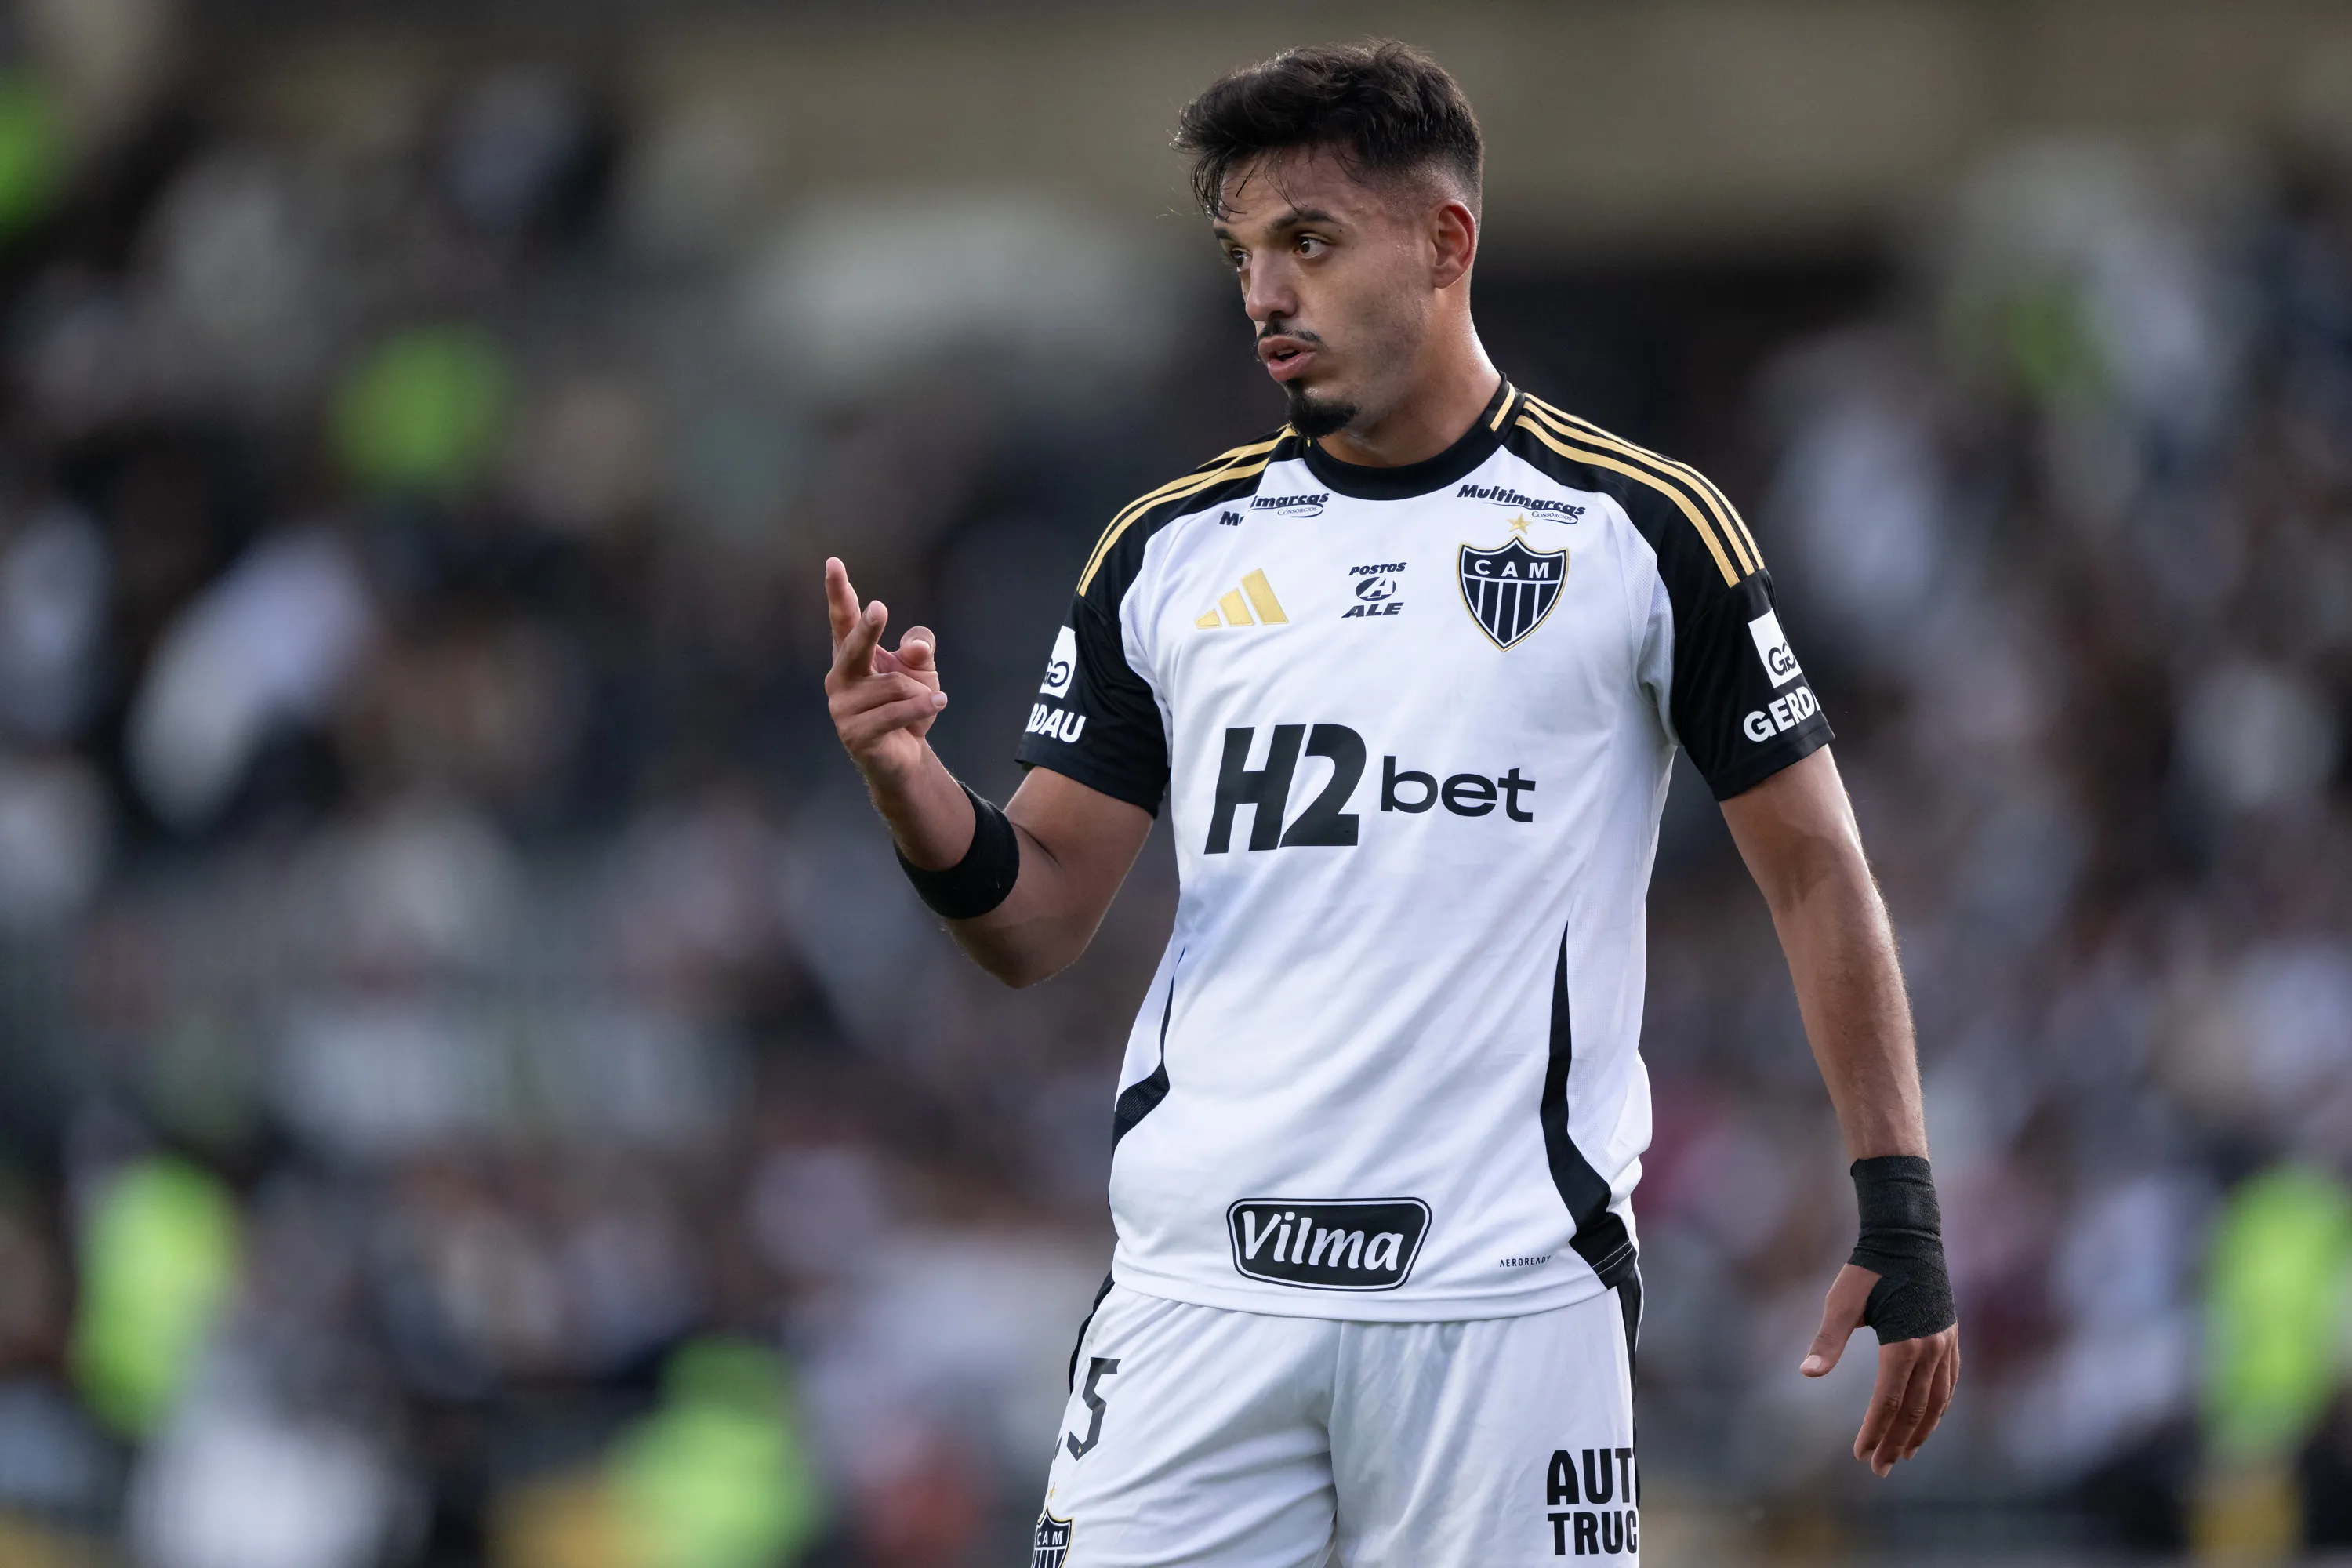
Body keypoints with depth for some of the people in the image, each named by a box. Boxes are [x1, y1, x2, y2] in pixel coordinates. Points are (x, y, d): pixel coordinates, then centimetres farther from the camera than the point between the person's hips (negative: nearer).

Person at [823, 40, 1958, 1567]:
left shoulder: (1640, 529, 1)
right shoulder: (1169, 551, 10)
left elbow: (1816, 872, 4)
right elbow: (1038, 922, 10)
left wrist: (1899, 1207, -3)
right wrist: (912, 783, -11)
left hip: (1509, 1293, -3)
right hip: (1205, 1287, 3)